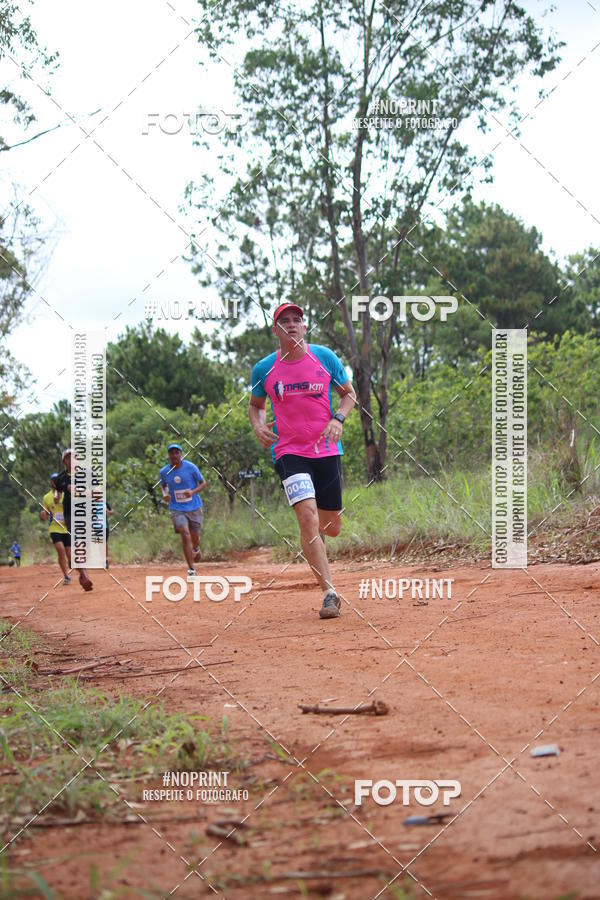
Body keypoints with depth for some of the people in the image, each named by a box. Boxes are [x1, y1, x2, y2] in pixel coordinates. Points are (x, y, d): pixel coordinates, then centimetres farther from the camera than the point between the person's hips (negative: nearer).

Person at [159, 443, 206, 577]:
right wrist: (165, 494, -3)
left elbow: (203, 483, -1)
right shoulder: (164, 471, -2)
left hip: (194, 507, 0)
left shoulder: (191, 467, -9)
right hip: (176, 509, 0)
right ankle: (191, 570, -15)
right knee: (185, 535, -18)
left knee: (195, 537, 10)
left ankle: (196, 550, 50)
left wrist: (193, 492, -19)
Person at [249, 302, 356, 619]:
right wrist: (258, 425, -5)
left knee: (331, 527, 7)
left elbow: (348, 393, 10)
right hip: (289, 451, -2)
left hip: (327, 450, 2)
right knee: (308, 516, -21)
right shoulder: (264, 369, 0)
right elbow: (255, 404, 16)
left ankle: (311, 538, 47)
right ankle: (329, 592, -19)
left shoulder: (325, 357, 0)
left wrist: (338, 418, -9)